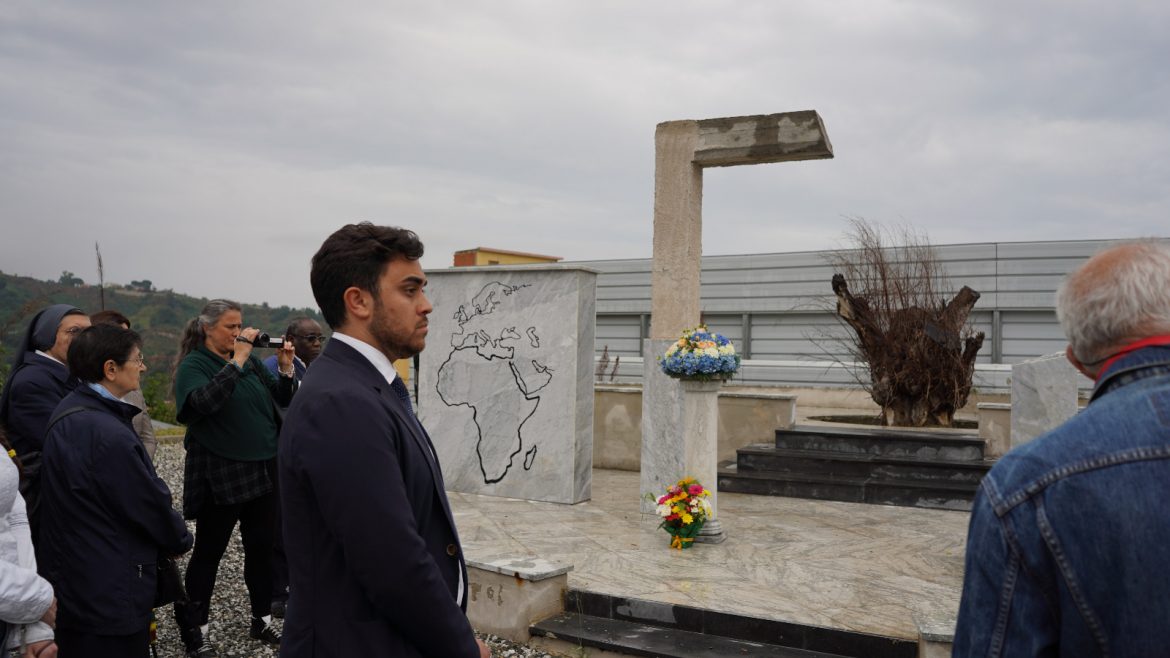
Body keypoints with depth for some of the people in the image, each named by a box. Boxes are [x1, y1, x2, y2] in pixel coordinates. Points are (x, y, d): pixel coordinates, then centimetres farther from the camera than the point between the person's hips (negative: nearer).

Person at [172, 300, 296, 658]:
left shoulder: (251, 360, 8)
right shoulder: (193, 365, -8)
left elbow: (284, 399, 9)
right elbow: (203, 403, -28)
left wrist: (286, 367, -8)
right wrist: (237, 359, -28)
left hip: (263, 469, 5)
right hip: (219, 475, -5)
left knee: (261, 547, 12)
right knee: (208, 552, 6)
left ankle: (262, 620, 26)